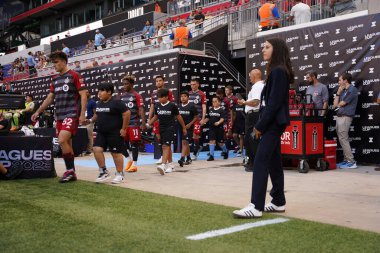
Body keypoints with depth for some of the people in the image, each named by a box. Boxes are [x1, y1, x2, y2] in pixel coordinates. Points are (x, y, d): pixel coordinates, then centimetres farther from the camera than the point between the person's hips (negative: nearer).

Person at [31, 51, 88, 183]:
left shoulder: (74, 76, -4)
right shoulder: (55, 79, 16)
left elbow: (83, 95, -7)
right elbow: (50, 97, 21)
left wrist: (82, 114, -15)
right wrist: (38, 112, 16)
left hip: (72, 114, -7)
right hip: (59, 116, 7)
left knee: (62, 140, -20)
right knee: (66, 143, 7)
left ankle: (70, 170, -9)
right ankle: (71, 172, 13)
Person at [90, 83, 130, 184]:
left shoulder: (116, 102, -12)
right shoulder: (99, 103, 11)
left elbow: (127, 113, -14)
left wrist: (123, 128, -14)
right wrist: (91, 120, 6)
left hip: (115, 133, -7)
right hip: (101, 133, 7)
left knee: (116, 153, 0)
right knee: (97, 149, -6)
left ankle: (120, 175, 14)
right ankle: (104, 171, 8)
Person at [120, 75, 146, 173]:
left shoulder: (136, 95, -4)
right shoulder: (121, 96, 12)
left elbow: (141, 109, -9)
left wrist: (143, 122, -18)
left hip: (134, 123, -6)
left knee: (134, 143, -1)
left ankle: (134, 164, 7)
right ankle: (129, 160, 27)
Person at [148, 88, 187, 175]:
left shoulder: (172, 105, -9)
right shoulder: (157, 106, 4)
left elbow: (178, 117, 1)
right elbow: (155, 116, 17)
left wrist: (184, 128, 7)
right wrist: (148, 124, 2)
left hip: (170, 128, -5)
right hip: (161, 128, 5)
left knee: (165, 146, -16)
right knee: (168, 146, 13)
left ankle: (163, 165, -23)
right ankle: (170, 165, 24)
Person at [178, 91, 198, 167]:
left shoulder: (191, 106, -8)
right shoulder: (179, 106, 5)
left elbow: (196, 117, -5)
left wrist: (190, 124, -14)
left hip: (188, 127, -6)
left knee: (184, 142, -14)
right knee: (185, 143, 15)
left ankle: (182, 159, -20)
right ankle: (188, 158, 28)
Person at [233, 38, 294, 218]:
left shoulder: (278, 71, -13)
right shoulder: (275, 71, 18)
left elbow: (275, 102, -20)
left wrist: (260, 125, -16)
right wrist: (260, 124, 11)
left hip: (273, 123, -10)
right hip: (272, 123, 10)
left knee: (260, 162, -14)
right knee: (273, 162, 12)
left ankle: (256, 206, -15)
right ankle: (278, 202, 18)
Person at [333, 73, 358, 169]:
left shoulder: (352, 90, -9)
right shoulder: (343, 91, 18)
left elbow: (341, 104, -11)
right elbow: (335, 104, 10)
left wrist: (338, 104, 11)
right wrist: (338, 92, 5)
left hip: (345, 117, -9)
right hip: (339, 116, 9)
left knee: (343, 139, -11)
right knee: (342, 139, 10)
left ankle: (351, 162, -8)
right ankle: (346, 160, 15)